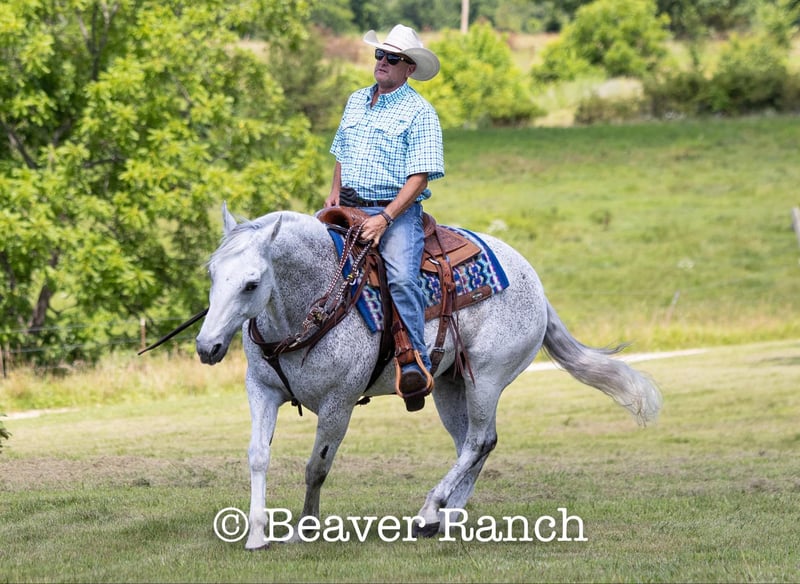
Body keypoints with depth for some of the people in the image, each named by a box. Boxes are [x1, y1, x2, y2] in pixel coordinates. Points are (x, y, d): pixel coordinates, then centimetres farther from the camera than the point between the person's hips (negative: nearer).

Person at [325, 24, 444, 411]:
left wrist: (385, 218, -21)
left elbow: (419, 177, -11)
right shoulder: (356, 101, 17)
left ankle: (414, 364, -33)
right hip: (349, 206, 7)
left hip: (397, 209, -7)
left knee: (402, 276, -30)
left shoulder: (419, 113, -5)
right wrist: (335, 192, 8)